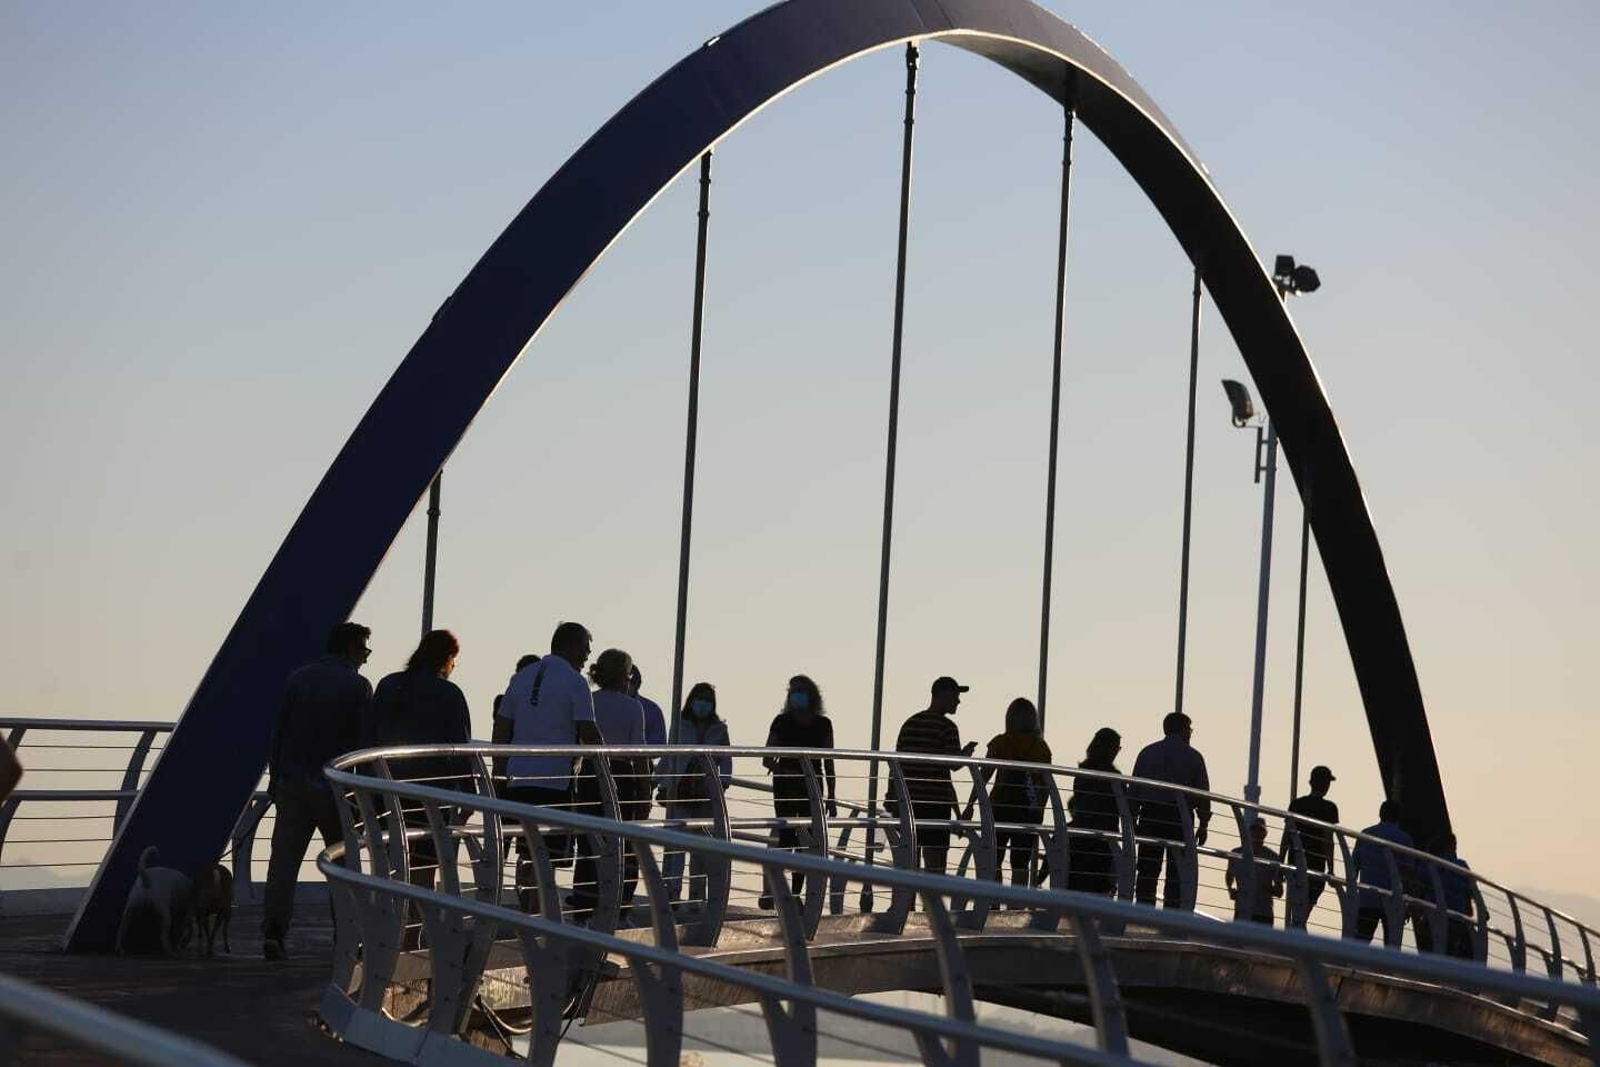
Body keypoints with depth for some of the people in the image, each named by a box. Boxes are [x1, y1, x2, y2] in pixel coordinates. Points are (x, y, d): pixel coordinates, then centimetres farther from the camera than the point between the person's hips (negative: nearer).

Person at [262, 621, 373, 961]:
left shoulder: (299, 678, 9)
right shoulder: (358, 686, -4)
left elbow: (278, 732, 8)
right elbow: (364, 741, -5)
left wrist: (275, 777, 13)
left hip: (292, 783, 3)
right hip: (334, 788, -3)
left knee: (284, 859, -1)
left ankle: (273, 931, -13)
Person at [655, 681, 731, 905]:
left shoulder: (719, 729, 9)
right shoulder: (679, 725, 5)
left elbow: (726, 761, 11)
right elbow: (666, 758, 7)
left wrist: (723, 782, -4)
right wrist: (663, 786, 2)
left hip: (707, 794, 2)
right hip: (679, 793, -2)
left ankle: (697, 894, 14)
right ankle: (670, 889, -14)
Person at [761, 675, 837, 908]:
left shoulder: (823, 724, 7)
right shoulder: (781, 722, 2)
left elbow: (828, 763, 11)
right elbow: (767, 760, 3)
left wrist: (832, 796, 8)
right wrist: (785, 771, -16)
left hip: (811, 790, 3)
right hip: (785, 788, -3)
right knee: (787, 837, -13)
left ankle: (795, 894, 8)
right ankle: (769, 889, -8)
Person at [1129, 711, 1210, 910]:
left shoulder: (1147, 752, 12)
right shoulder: (1193, 756, 4)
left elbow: (1134, 789, 9)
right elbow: (1203, 794, 2)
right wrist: (1203, 825, 7)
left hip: (1150, 815, 2)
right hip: (1180, 818, -2)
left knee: (1147, 870, 2)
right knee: (1177, 872, -1)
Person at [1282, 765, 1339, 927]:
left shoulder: (1296, 804, 7)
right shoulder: (1329, 808, -5)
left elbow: (1286, 836, 7)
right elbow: (1328, 841, -9)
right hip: (1315, 867, -4)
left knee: (1296, 911, 15)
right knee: (1301, 916, -4)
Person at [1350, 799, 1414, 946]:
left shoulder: (1365, 835, 8)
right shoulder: (1403, 838, -1)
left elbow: (1354, 866, 8)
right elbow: (1407, 872, -4)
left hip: (1366, 900, 2)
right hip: (1393, 900, -2)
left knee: (1359, 943, 3)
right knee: (1392, 948, 1)